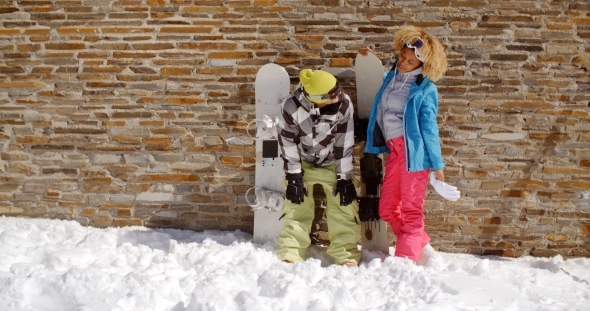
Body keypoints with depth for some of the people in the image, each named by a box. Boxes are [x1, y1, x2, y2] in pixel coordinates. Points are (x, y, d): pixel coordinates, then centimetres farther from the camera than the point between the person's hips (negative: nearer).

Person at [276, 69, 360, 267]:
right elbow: (288, 142, -16)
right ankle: (290, 256, 6)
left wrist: (344, 178, -13)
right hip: (302, 163, -1)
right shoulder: (292, 106, -28)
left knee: (344, 207, -6)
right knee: (297, 207, -2)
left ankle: (346, 256, 3)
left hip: (332, 163, 1)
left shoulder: (344, 104, -24)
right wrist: (293, 176, -15)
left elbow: (344, 143, -16)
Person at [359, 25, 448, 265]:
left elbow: (429, 129, -3)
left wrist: (437, 165, -3)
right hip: (394, 150, 7)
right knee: (387, 210, 9)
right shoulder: (391, 77, 13)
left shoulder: (425, 89, -4)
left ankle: (405, 258, 4)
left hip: (413, 151, -7)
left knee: (411, 209, -4)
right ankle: (422, 248, 21)